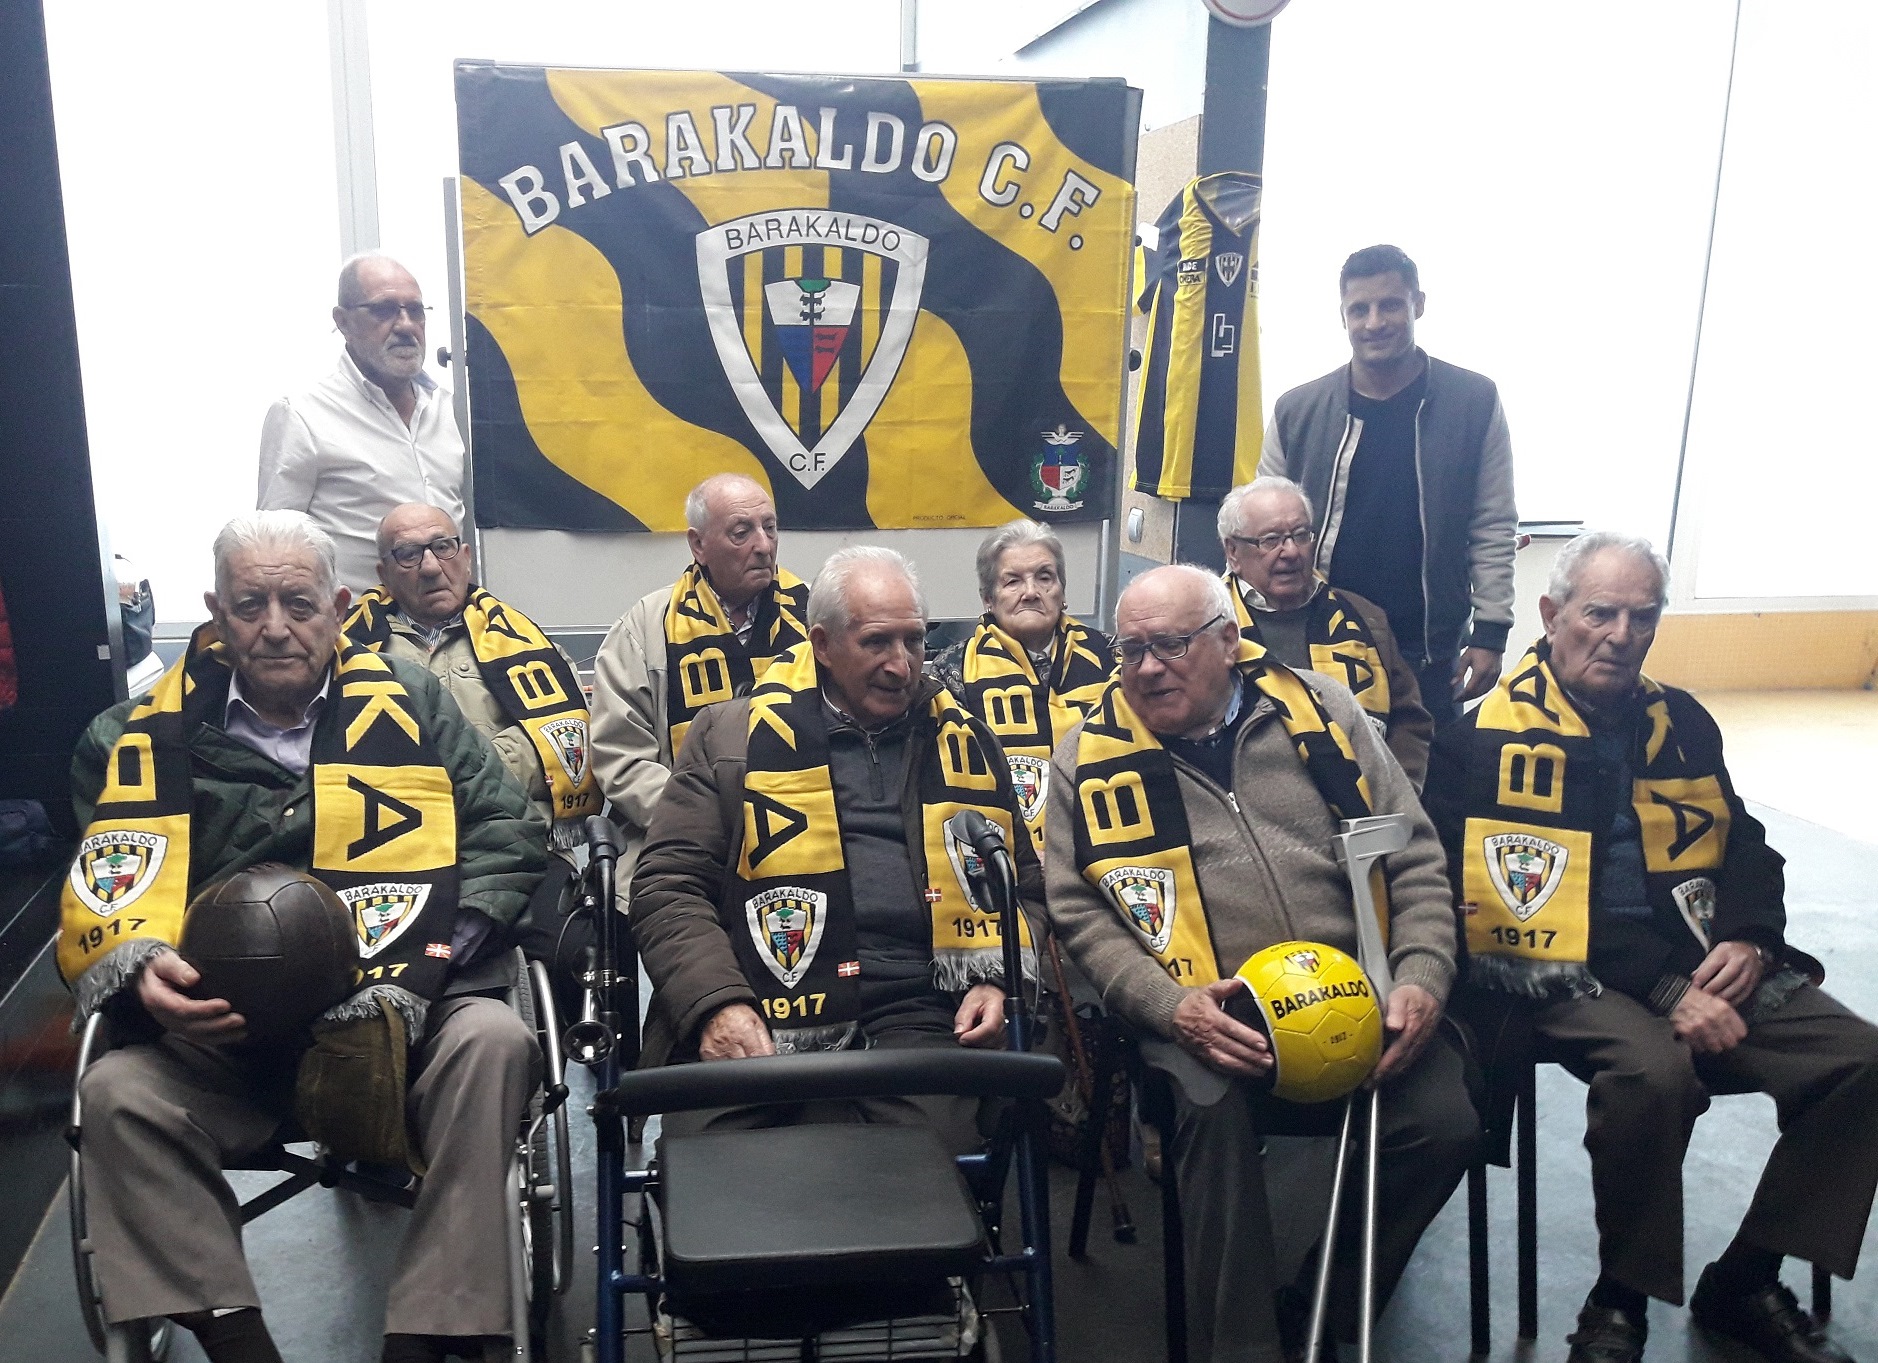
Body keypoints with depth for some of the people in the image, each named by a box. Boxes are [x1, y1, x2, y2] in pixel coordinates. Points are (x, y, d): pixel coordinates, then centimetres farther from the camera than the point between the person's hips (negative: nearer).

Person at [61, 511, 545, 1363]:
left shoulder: (407, 704, 8)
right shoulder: (146, 738, 9)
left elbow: (505, 833, 2)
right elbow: (102, 896, 7)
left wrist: (438, 950, -13)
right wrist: (143, 973, -16)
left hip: (405, 1014, -1)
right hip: (225, 1037, 1)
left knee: (491, 1043, -30)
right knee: (118, 1094, -25)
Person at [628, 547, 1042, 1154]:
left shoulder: (962, 742, 18)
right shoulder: (733, 736, 10)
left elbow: (1023, 883, 25)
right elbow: (669, 885, 5)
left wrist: (998, 979, 6)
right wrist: (715, 1004, -11)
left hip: (917, 1012, 2)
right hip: (759, 1017, -1)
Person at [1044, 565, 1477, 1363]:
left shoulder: (1316, 709, 7)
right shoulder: (1090, 756, 4)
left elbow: (1414, 855, 9)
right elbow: (1080, 910, 1)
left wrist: (1422, 979, -6)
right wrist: (1168, 1006, -15)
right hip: (1206, 1012, -2)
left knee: (1443, 1123, -19)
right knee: (1216, 1115, -32)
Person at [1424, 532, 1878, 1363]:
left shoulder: (1680, 723, 16)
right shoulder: (1484, 739, -5)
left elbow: (1745, 847, 21)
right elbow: (1513, 907, -13)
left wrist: (1750, 941, -2)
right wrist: (1664, 991, -18)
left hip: (1702, 965, 7)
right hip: (1565, 974, -6)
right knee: (1652, 1069, -34)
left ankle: (1746, 1284, 5)